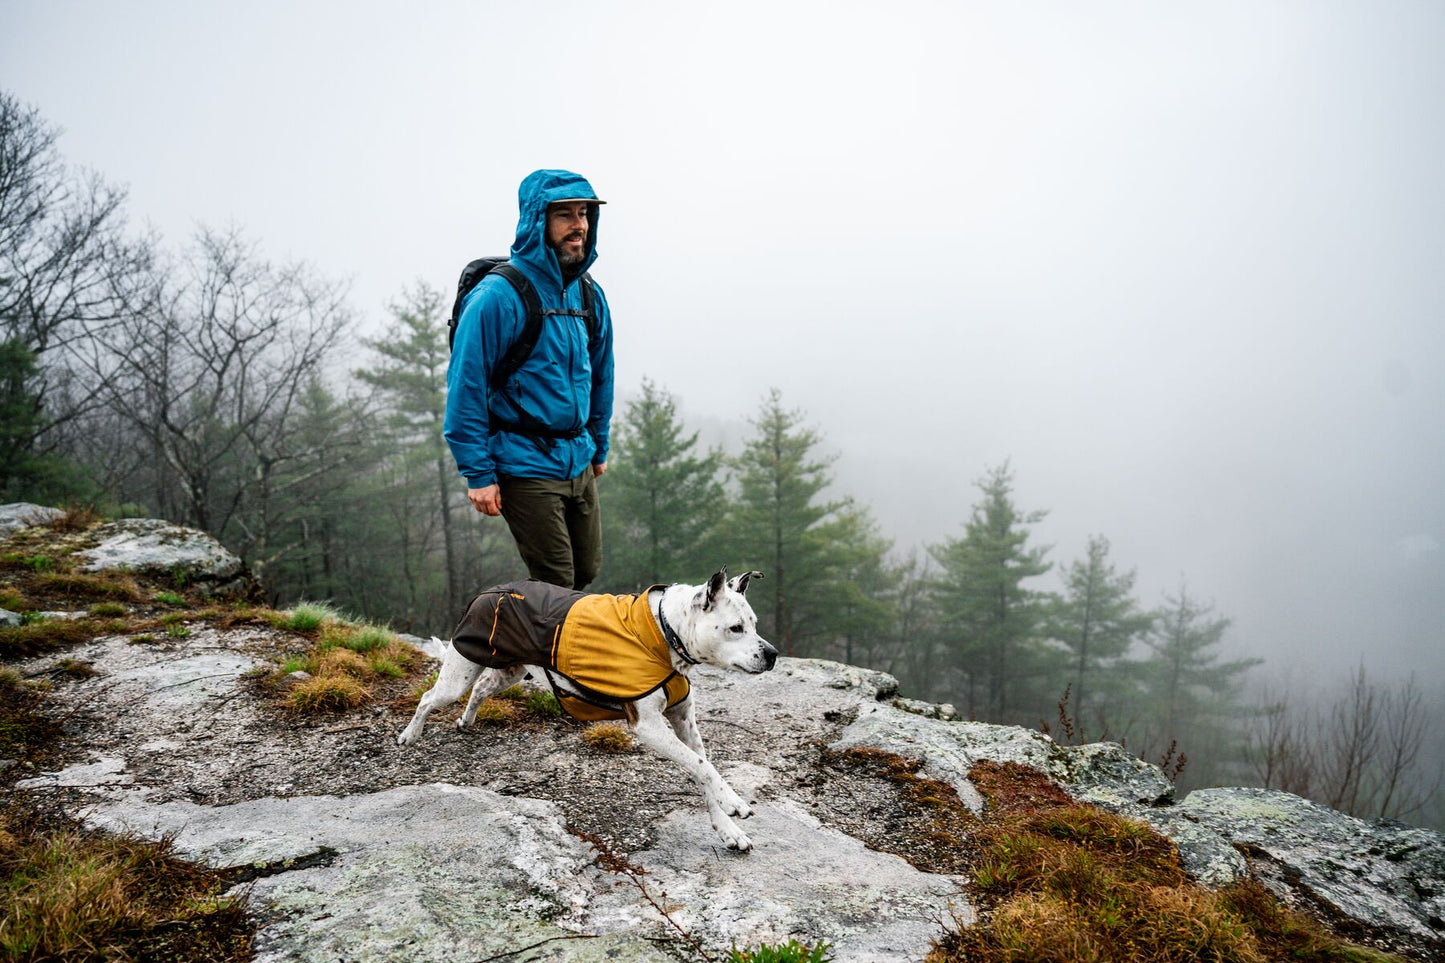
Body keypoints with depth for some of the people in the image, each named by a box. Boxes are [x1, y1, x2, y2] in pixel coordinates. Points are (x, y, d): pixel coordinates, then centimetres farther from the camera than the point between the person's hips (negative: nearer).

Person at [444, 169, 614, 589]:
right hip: (526, 467, -7)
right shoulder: (498, 296, -15)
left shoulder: (589, 295, 6)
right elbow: (466, 388, -14)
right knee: (556, 584, -1)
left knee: (586, 571, 15)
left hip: (579, 463, 7)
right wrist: (478, 473, -15)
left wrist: (599, 447, 21)